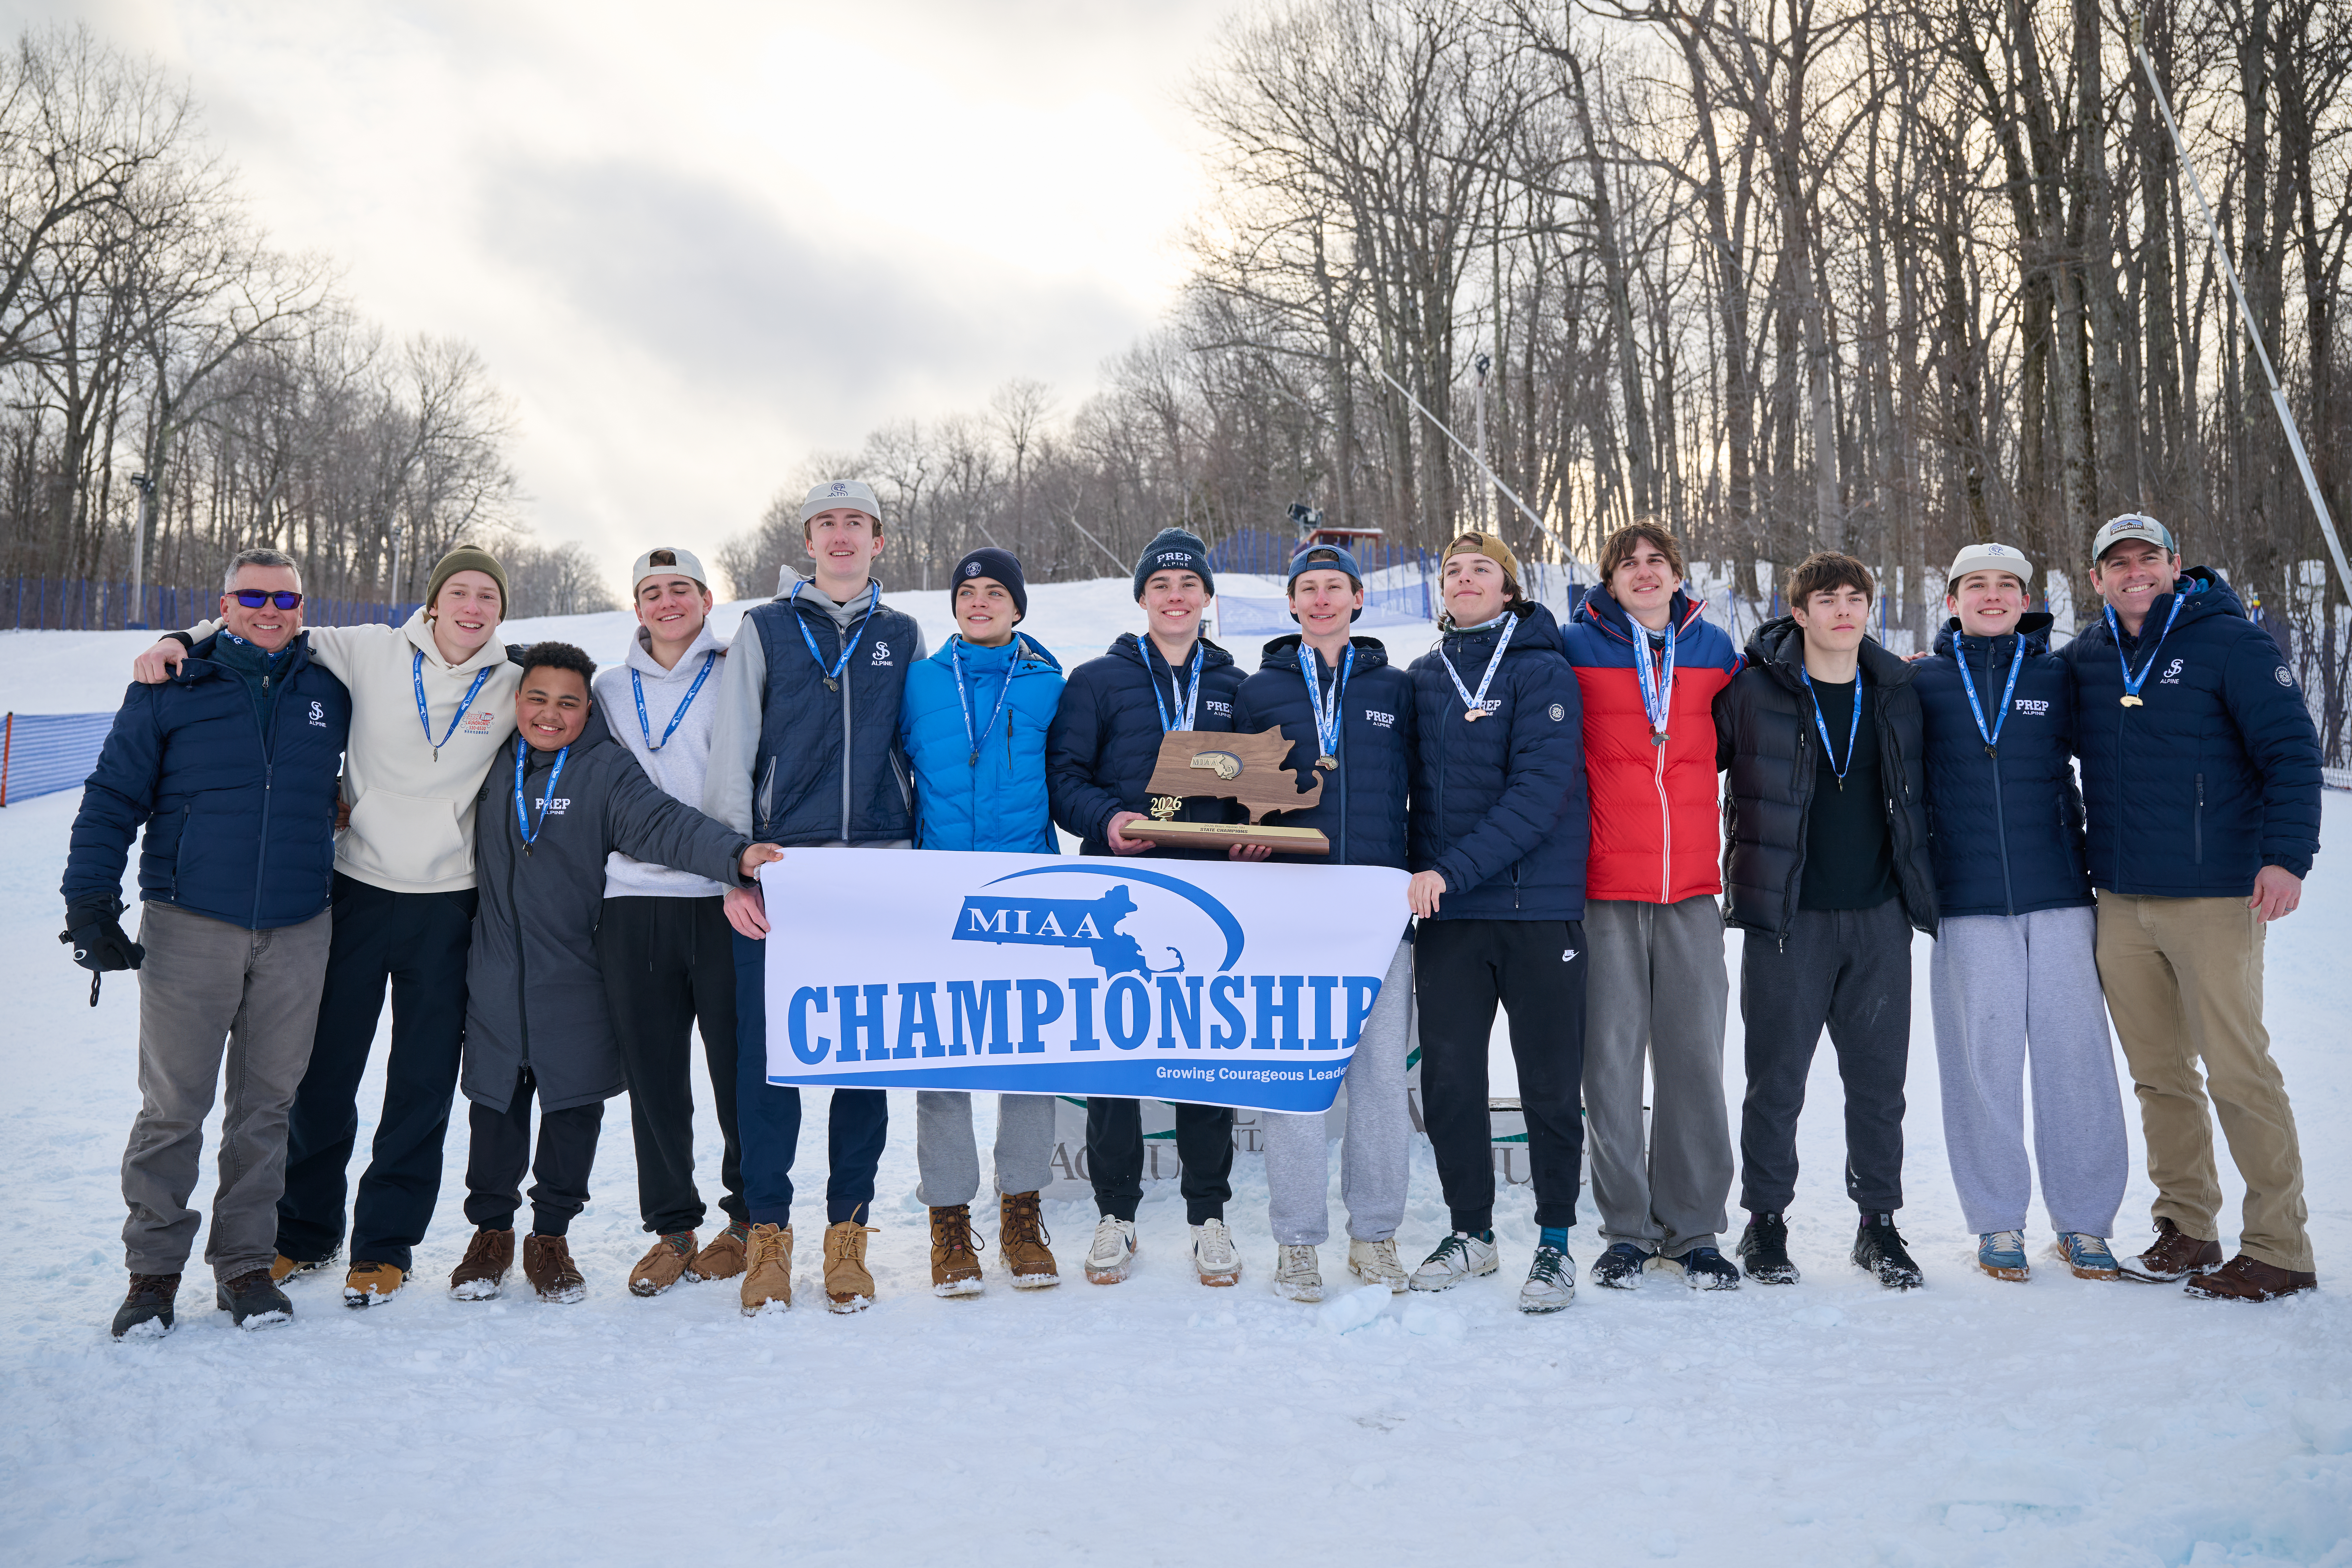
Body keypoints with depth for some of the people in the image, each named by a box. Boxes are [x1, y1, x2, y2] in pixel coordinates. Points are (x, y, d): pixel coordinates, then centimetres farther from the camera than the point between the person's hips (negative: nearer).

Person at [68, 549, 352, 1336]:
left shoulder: (330, 694, 8)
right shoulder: (171, 688, 2)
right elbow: (112, 797, 3)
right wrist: (90, 903, -5)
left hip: (296, 932, 2)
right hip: (190, 928, -2)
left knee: (266, 1103, 7)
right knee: (173, 1105, -1)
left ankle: (246, 1263, 18)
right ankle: (154, 1268, 12)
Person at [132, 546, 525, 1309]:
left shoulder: (514, 688, 0)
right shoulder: (373, 654, -2)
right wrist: (184, 640, -7)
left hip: (448, 903, 0)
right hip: (359, 890, 0)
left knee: (422, 1082, 5)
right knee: (323, 1068, 9)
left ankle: (386, 1243, 19)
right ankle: (305, 1230, 27)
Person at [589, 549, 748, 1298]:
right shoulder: (609, 690, 16)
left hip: (724, 901, -3)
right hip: (633, 904, 3)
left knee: (739, 1064, 2)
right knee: (652, 1074, 5)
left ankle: (748, 1214, 19)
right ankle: (671, 1226, 17)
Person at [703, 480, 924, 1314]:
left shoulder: (904, 637, 15)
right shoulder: (765, 630, 10)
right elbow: (732, 754, 6)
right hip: (778, 869, -1)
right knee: (768, 1050, -2)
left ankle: (847, 1230, 12)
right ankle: (768, 1231, 9)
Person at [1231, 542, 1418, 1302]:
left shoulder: (1397, 690, 12)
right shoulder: (1259, 692, 11)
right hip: (1289, 909, -1)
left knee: (1382, 1073, 4)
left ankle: (1375, 1234, 17)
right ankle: (1298, 1240, 11)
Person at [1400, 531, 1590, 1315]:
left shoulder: (1544, 673, -5)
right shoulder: (1423, 678, 11)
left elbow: (1539, 792, -15)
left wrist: (1452, 870, -20)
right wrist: (1417, 877, 4)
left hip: (1538, 904, -4)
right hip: (1446, 909, 4)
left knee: (1549, 1081, 4)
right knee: (1447, 1078, 7)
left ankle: (1556, 1241, 18)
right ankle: (1471, 1231, 23)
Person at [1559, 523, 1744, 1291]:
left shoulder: (1713, 648, 11)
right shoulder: (1576, 648, 2)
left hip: (1692, 887, 2)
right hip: (1604, 886, -2)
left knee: (1694, 1057, 5)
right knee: (1611, 1058, 0)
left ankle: (1693, 1228, 16)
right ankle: (1626, 1228, 13)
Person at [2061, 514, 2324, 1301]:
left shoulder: (2231, 641, -3)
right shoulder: (2083, 659, 10)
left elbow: (2292, 752, -6)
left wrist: (2286, 855, -17)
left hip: (2213, 898, -5)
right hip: (2120, 903, 5)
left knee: (2239, 1072, -4)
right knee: (2158, 1074, 11)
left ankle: (2279, 1249, 7)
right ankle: (2186, 1228, 23)